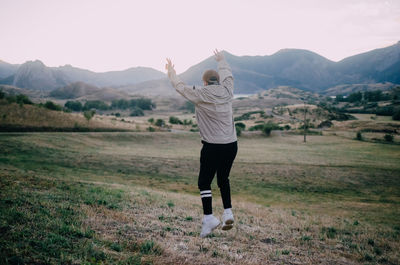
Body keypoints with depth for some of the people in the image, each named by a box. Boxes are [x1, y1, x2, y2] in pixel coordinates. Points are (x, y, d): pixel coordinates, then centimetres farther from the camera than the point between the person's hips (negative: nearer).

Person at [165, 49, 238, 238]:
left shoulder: (200, 95, -8)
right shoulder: (227, 91, 4)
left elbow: (179, 86, 7)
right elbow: (227, 74, 26)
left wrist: (171, 71, 25)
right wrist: (221, 61, 45)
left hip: (212, 146, -5)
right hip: (231, 145, 5)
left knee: (204, 181, 5)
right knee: (223, 178, 21)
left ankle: (209, 218, -3)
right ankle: (228, 213, 15)